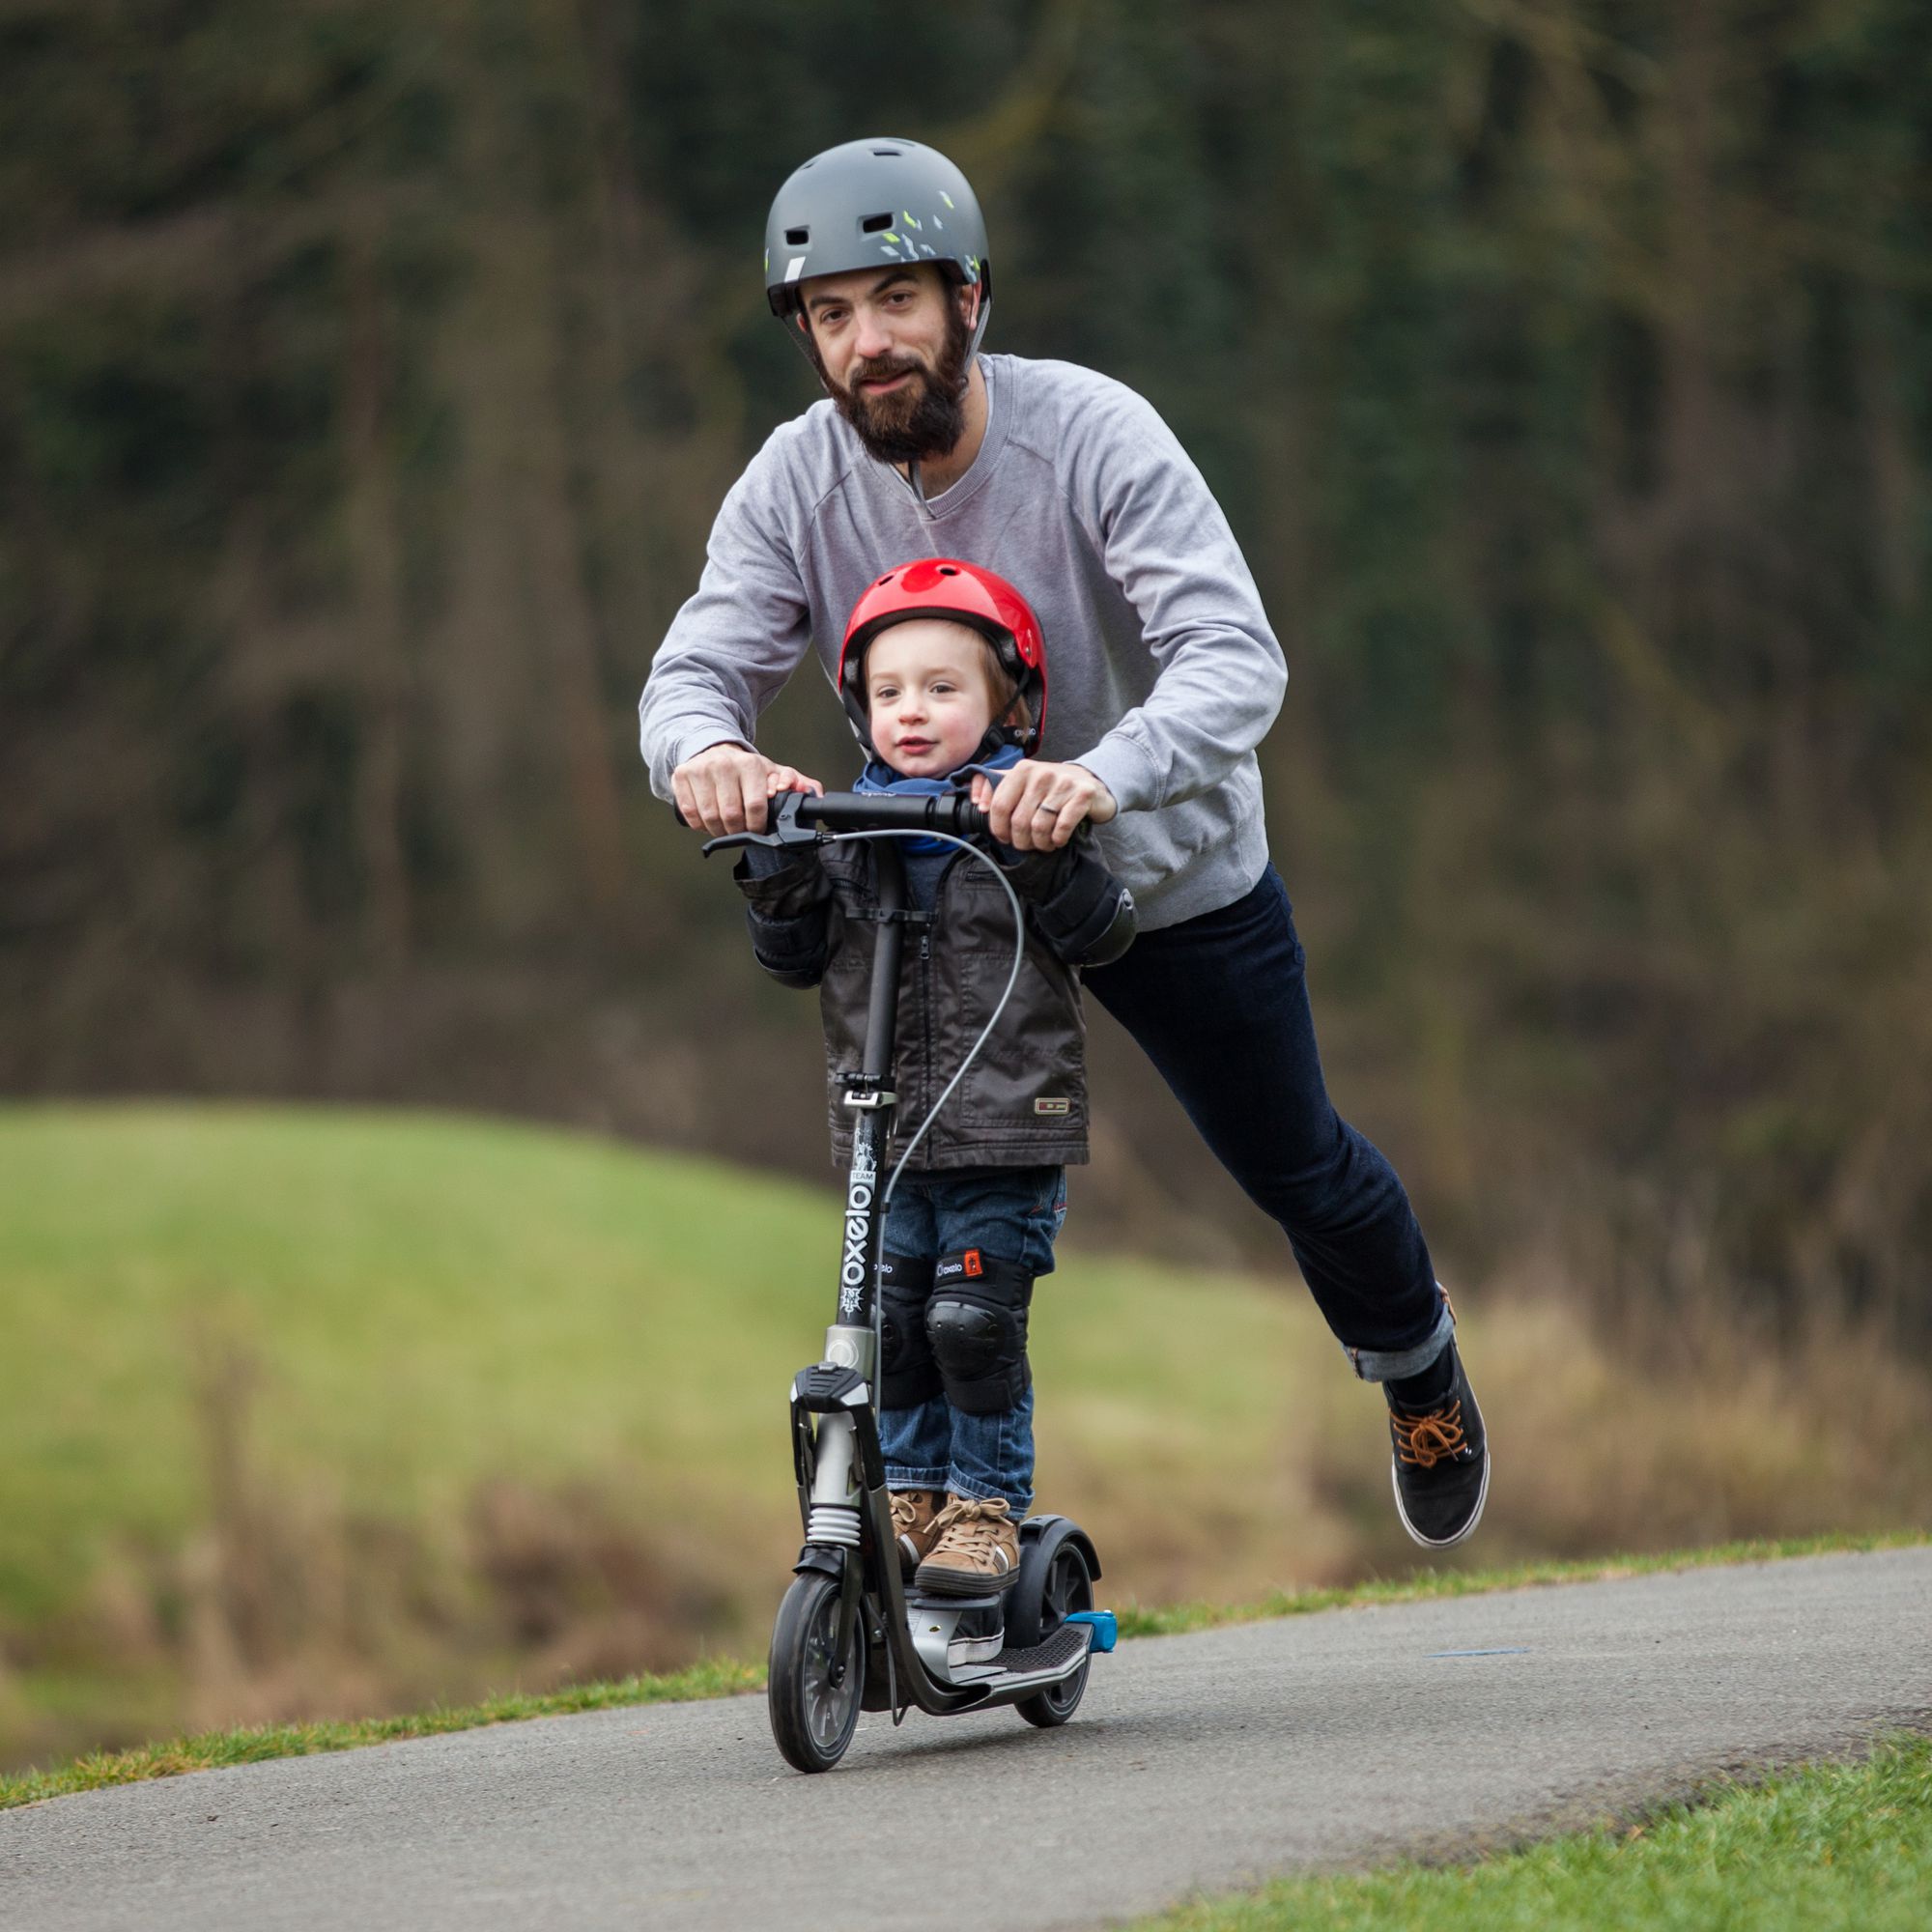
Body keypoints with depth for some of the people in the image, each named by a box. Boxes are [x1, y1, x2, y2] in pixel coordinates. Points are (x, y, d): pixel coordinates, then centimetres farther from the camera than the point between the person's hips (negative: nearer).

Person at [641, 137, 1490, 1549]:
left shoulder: (1092, 436, -29)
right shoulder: (797, 481, -18)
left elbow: (1237, 661, -39)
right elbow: (700, 664, -23)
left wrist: (1097, 775, -59)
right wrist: (702, 748, -50)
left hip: (1168, 869, -2)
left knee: (1293, 1165, 15)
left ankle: (1415, 1353, 46)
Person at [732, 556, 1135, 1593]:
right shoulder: (843, 826, 7)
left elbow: (1102, 935, -10)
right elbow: (792, 956, 7)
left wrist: (1036, 849, -23)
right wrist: (778, 859, -7)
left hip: (1008, 1124, -4)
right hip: (884, 1131, 4)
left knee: (975, 1315, -8)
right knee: (890, 1317, 3)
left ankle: (987, 1506, 5)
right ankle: (910, 1493, 18)